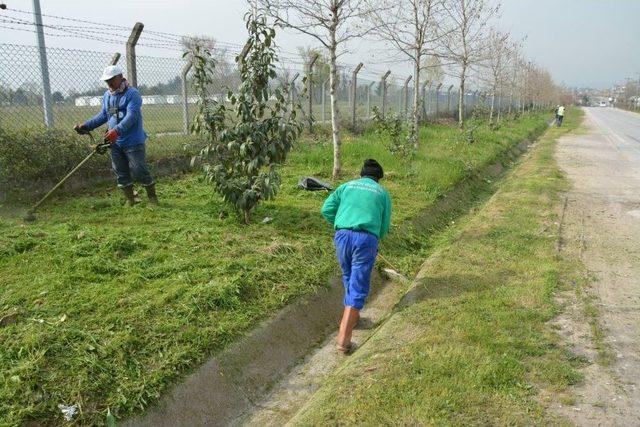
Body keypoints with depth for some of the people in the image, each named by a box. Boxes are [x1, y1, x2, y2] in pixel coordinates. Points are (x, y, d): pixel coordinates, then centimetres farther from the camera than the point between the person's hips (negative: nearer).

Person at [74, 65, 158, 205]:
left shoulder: (132, 94, -11)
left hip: (133, 142, -7)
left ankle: (152, 197, 9)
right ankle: (130, 200, 18)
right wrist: (85, 126, 11)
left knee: (139, 171, -5)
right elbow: (103, 115, 22)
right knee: (121, 173, 9)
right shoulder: (107, 96, 13)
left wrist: (117, 130, -36)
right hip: (115, 142, 7)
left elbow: (131, 116, -23)